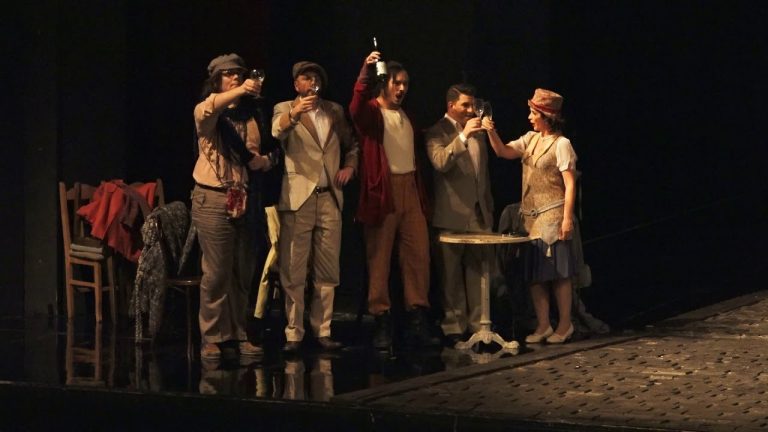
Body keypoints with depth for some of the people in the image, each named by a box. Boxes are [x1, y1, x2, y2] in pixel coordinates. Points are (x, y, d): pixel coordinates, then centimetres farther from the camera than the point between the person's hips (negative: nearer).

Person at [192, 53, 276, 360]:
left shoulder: (248, 118, 15)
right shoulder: (207, 114, -1)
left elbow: (255, 160, 14)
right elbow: (206, 110, -27)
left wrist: (264, 161, -10)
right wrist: (238, 92, -40)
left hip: (243, 200, 5)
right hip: (213, 200, -5)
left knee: (243, 272, 7)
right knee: (217, 273, -7)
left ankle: (238, 334, 17)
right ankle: (211, 338, 2)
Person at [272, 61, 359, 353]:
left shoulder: (335, 111, 18)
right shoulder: (284, 110, 5)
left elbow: (351, 144, 28)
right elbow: (274, 134, -15)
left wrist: (350, 166, 9)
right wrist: (293, 113, -32)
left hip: (330, 198, 4)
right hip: (298, 197, -4)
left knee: (328, 271, 5)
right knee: (294, 272, -6)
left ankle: (322, 330, 12)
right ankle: (293, 333, -1)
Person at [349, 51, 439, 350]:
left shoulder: (407, 118, 21)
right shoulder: (372, 112, 0)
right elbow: (356, 109, -24)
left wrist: (423, 196, 15)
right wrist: (365, 73, -38)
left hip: (410, 189, 6)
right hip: (382, 191, -6)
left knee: (418, 255, 2)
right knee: (379, 257, -3)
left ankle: (417, 321, 6)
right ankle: (381, 322, 1)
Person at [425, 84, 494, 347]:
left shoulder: (477, 132, 18)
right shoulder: (438, 132, -3)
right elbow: (440, 162, -22)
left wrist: (489, 207, 22)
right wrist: (463, 136, -27)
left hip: (479, 213, 6)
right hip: (452, 215, -6)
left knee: (477, 274, 6)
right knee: (451, 276, -2)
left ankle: (477, 325, 11)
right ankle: (453, 328, 2)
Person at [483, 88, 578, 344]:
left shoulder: (561, 144, -8)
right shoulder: (530, 139, 11)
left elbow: (570, 184, -12)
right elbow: (503, 152, 3)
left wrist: (567, 218, -17)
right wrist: (491, 132, -14)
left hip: (552, 216, -7)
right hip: (530, 216, 7)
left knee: (558, 273, -1)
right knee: (534, 274, 6)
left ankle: (564, 325, 8)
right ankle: (542, 326, 12)